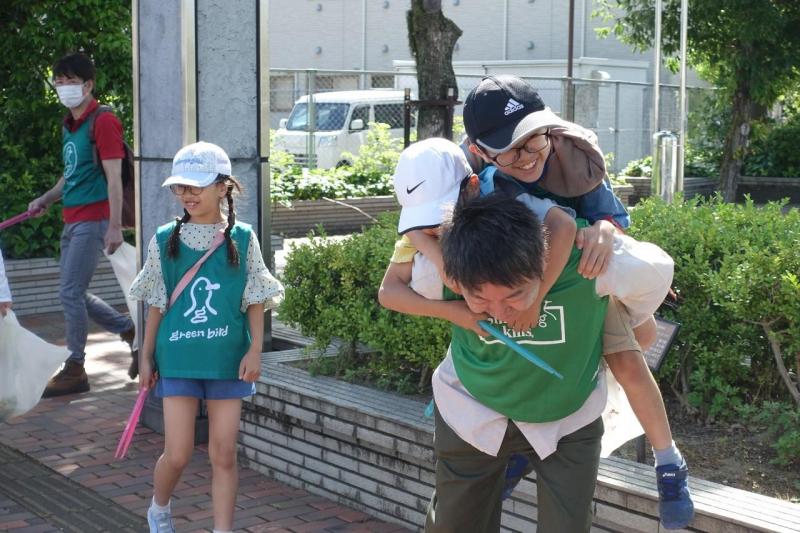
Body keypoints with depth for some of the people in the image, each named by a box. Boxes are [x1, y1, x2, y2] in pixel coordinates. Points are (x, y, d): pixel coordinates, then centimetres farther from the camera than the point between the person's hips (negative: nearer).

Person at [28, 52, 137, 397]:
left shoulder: (103, 122, -10)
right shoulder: (69, 125, 16)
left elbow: (113, 177, -15)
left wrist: (114, 226, -19)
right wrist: (46, 199, 11)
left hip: (92, 220, -9)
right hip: (71, 220, 9)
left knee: (70, 292, -7)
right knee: (75, 294, 12)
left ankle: (74, 369, 4)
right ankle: (131, 330, 27)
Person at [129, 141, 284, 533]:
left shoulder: (242, 239, -1)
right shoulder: (165, 240, 1)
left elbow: (255, 301, 1)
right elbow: (157, 305, 6)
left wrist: (255, 349, -8)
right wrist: (146, 357, 8)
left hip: (227, 358, 0)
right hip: (178, 357, 0)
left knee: (224, 454, 4)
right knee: (178, 453, 2)